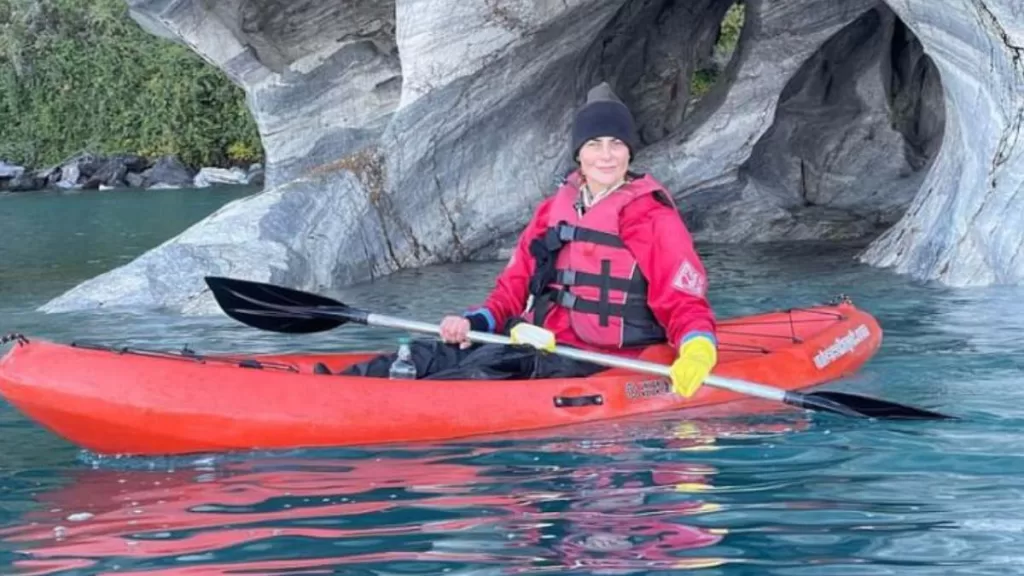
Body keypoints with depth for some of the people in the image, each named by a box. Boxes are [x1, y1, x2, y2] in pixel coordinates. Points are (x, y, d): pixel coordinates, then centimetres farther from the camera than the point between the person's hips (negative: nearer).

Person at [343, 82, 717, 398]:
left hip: (591, 365, -6)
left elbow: (686, 305, -7)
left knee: (479, 374, -31)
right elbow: (514, 287, 19)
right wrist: (474, 322, -1)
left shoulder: (654, 219, -3)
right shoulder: (554, 209, 17)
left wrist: (698, 351, -28)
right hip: (534, 348, 6)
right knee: (432, 359, -17)